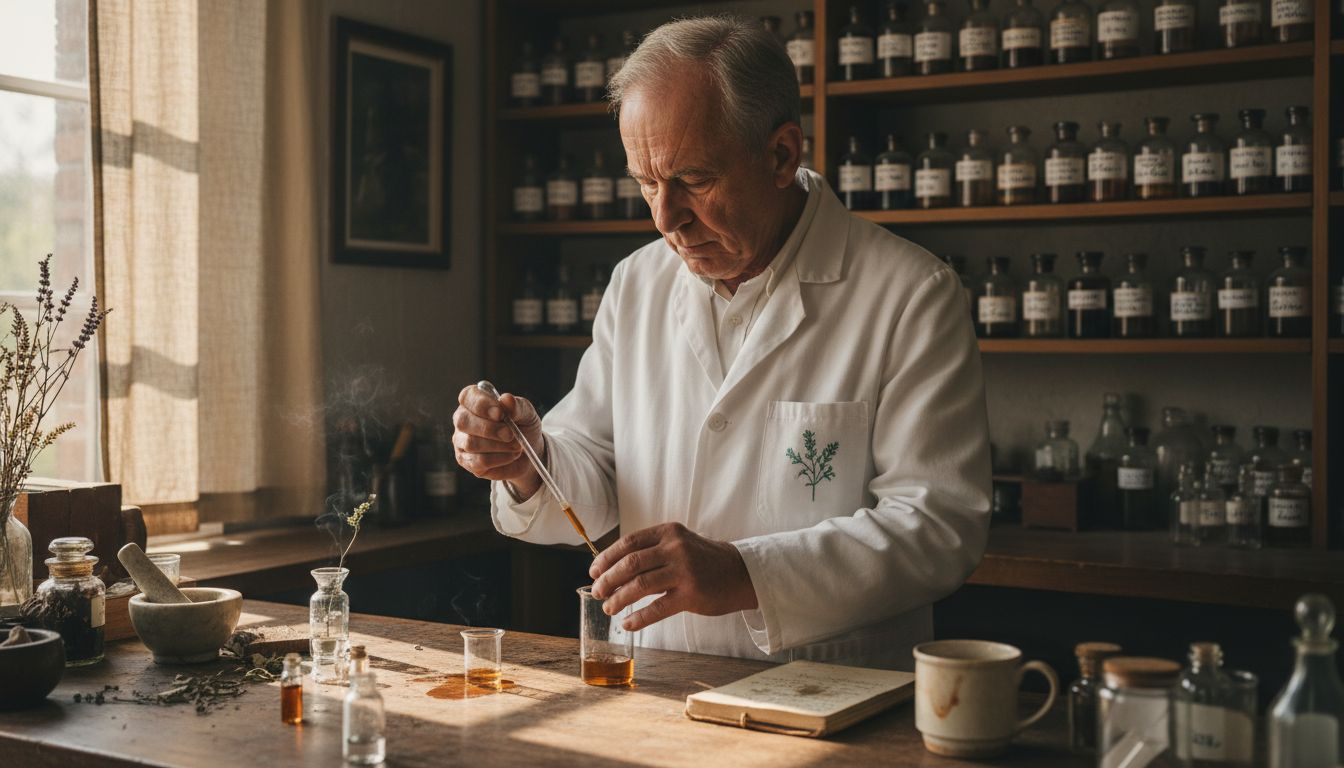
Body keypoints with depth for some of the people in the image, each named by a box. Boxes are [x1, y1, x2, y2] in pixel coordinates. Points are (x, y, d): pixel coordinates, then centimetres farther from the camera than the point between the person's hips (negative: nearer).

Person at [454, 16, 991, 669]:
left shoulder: (911, 297, -7)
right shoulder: (635, 285, 10)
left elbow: (940, 524, -14)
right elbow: (595, 487, 14)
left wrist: (743, 574, -24)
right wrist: (530, 463, -9)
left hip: (837, 697, -4)